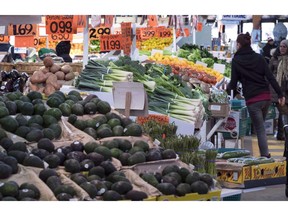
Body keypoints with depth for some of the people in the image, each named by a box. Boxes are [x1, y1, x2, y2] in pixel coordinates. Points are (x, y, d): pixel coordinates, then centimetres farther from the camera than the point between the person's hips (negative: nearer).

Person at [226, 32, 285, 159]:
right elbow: (270, 77, 2)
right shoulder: (259, 58, 8)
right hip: (266, 97, 4)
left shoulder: (236, 60, -2)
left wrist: (228, 88, 20)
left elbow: (233, 83, -1)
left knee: (260, 129, -1)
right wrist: (280, 94, 2)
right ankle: (265, 155, 18)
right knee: (260, 126, 19)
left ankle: (265, 155, -8)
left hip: (252, 99, -4)